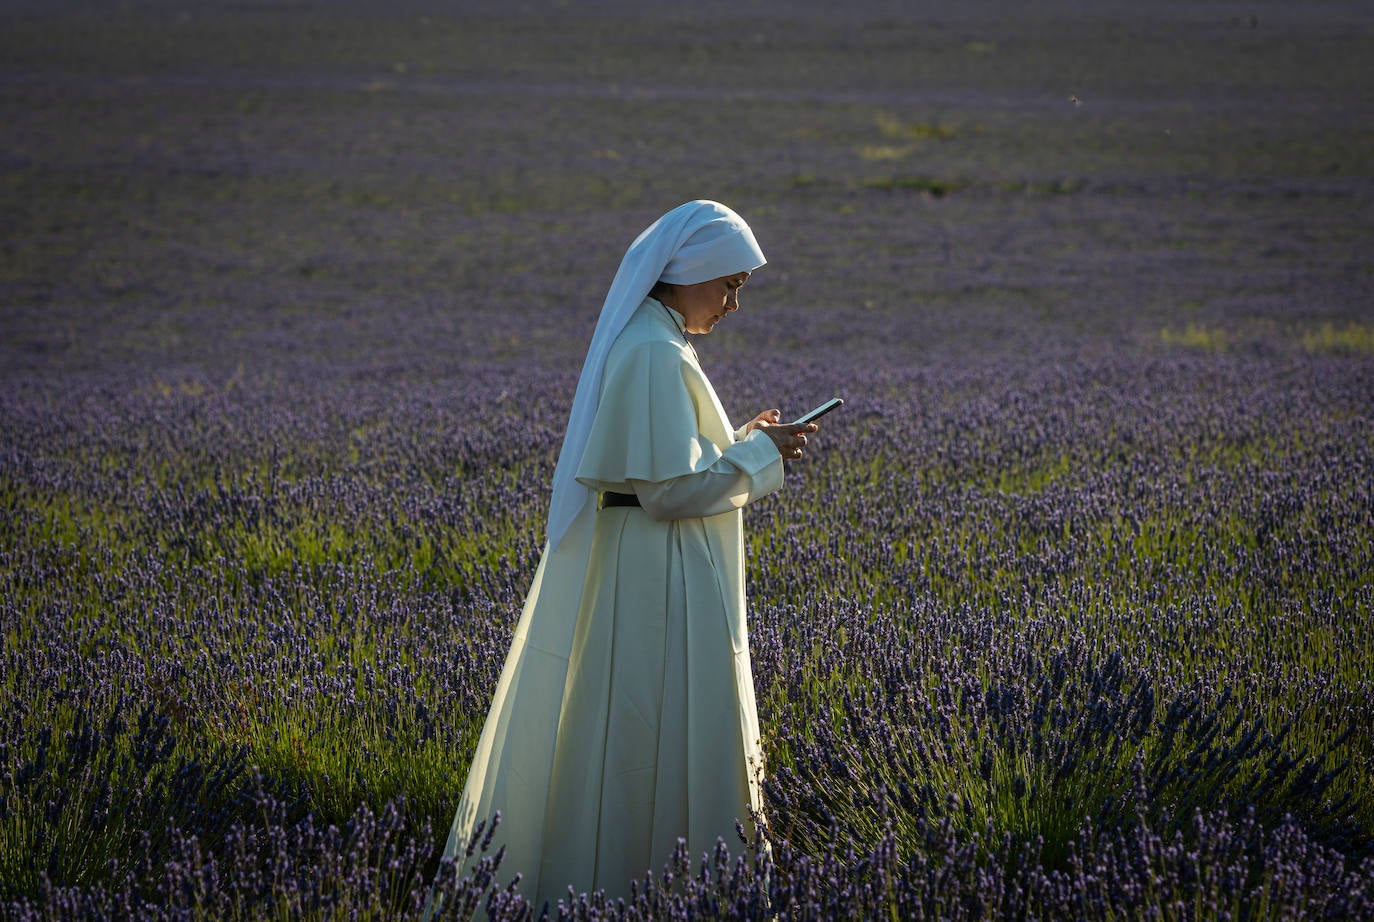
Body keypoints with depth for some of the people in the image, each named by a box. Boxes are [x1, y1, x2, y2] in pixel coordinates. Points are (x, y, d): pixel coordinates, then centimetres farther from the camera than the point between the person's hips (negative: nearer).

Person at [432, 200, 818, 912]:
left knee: (612, 734, 16)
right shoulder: (654, 354, -20)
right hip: (655, 586, -10)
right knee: (650, 739, -2)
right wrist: (760, 453, -11)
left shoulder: (639, 340, 12)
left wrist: (745, 440, 10)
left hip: (634, 569, 10)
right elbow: (671, 487, -22)